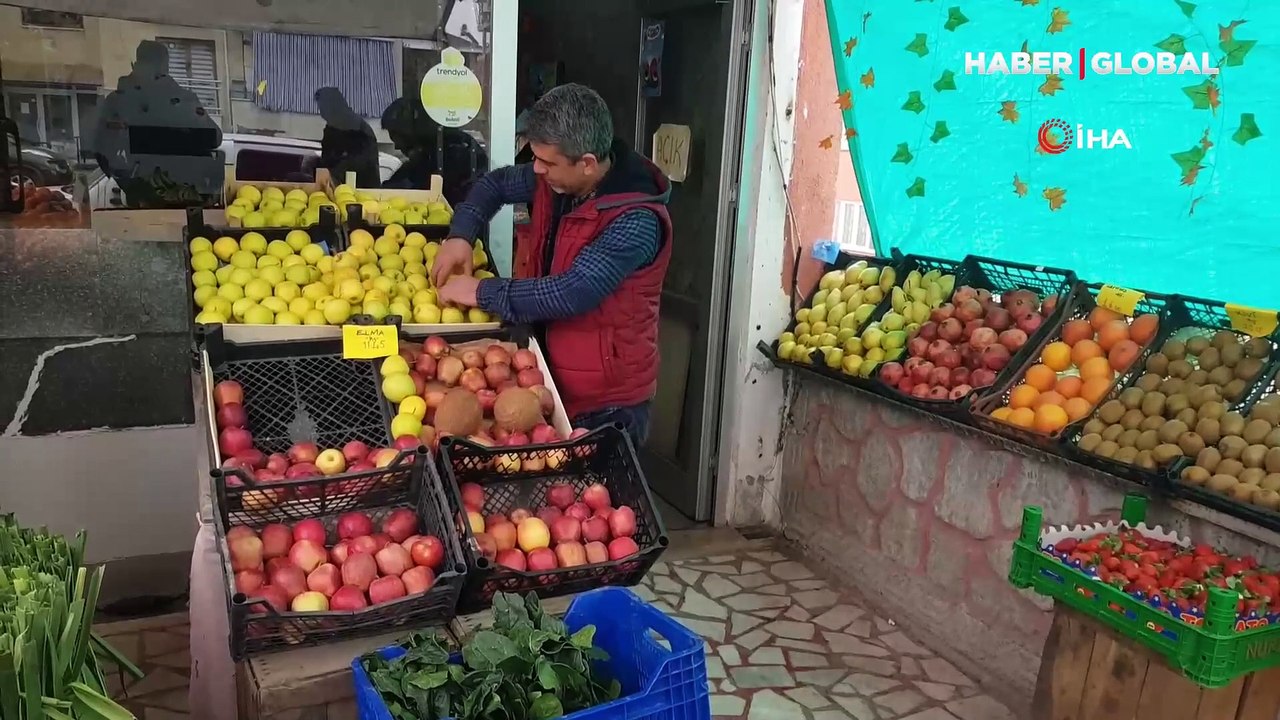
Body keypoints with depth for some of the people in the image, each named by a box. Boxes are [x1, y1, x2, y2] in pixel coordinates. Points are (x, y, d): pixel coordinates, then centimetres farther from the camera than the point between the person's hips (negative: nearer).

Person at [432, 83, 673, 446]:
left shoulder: (636, 222, -27)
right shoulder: (556, 179, -3)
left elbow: (573, 293, -33)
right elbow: (496, 183, 14)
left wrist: (482, 292, -24)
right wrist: (460, 235, -4)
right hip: (551, 374, 8)